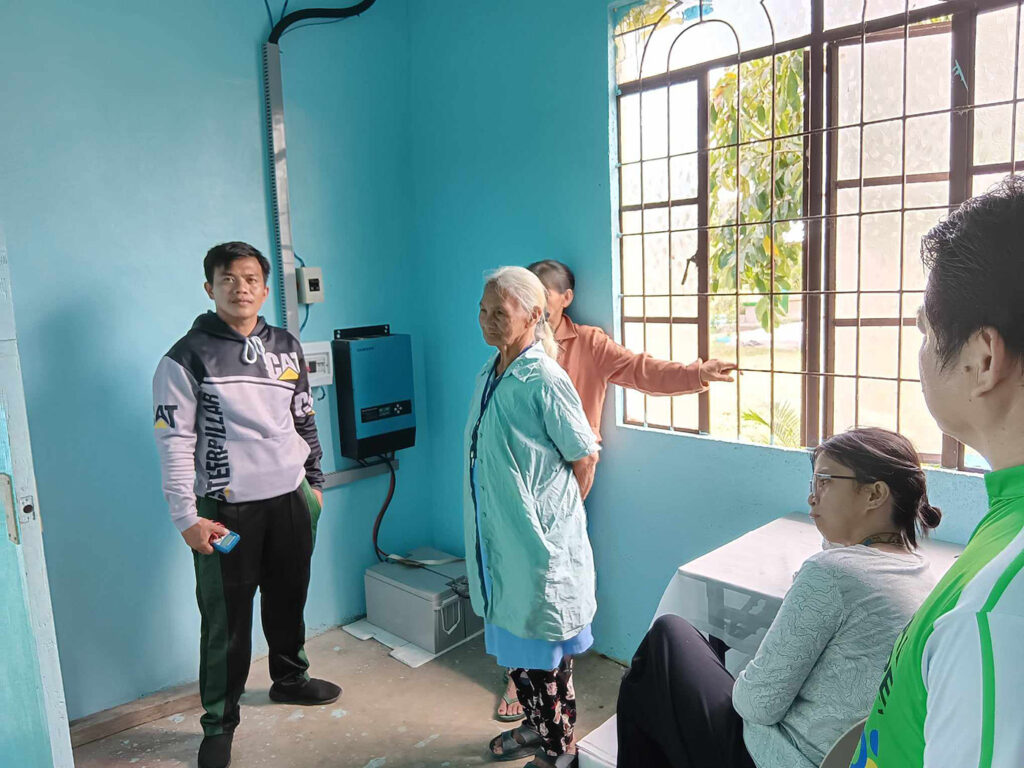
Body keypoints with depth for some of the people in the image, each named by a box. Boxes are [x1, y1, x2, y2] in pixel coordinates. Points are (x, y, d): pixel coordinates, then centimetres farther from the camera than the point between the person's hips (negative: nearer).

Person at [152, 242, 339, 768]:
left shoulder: (286, 348, 8)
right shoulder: (187, 358, -7)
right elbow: (175, 443, -9)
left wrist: (315, 483, 16)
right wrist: (187, 518, -13)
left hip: (291, 501, 5)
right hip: (227, 511, -4)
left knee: (289, 601, 18)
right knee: (226, 622, 3)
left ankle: (290, 678, 42)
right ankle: (219, 724, 22)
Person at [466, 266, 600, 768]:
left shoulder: (544, 380, -19)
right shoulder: (488, 375, 5)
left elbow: (585, 455, -11)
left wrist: (560, 515, 1)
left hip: (538, 540, -8)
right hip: (498, 538, 8)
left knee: (544, 651, 8)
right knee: (512, 641, 22)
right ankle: (536, 727, 43)